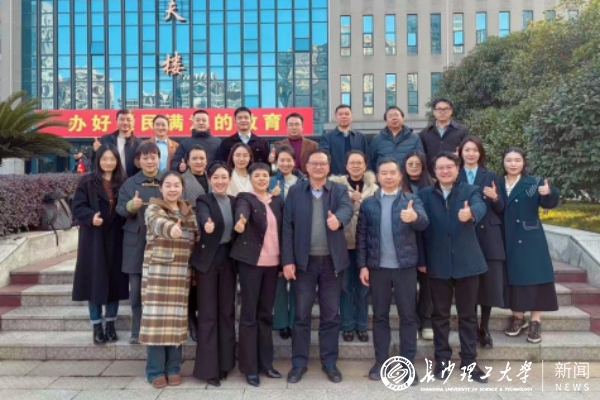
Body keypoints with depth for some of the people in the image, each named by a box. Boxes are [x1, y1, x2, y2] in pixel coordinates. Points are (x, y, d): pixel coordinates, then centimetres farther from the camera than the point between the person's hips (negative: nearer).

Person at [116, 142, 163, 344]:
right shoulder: (129, 183, 5)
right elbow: (120, 209, -3)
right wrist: (131, 206, -25)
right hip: (136, 243, 0)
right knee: (137, 290, 6)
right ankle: (137, 330, 17)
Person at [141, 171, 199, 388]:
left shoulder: (189, 212, 12)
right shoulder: (153, 209, -4)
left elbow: (197, 239, 16)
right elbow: (158, 223, -28)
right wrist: (171, 229, -50)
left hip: (181, 274, 4)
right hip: (157, 273, -4)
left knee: (176, 319, 7)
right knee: (157, 319, -1)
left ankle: (173, 368, 19)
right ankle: (156, 370, 11)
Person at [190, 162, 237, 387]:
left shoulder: (234, 202, 8)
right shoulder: (203, 201, -8)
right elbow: (203, 216, -30)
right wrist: (207, 224, -51)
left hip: (228, 259, 5)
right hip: (208, 260, -5)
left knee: (227, 311, 10)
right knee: (208, 313, -1)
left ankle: (224, 362, 22)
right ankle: (208, 368, 8)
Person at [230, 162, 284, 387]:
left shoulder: (277, 201, 12)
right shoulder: (245, 198, -3)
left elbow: (283, 230, 13)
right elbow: (241, 212, -25)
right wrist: (241, 222, -49)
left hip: (273, 262, 5)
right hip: (251, 261, -5)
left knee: (266, 313, 13)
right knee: (249, 314, 1)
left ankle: (265, 362, 23)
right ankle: (250, 367, 10)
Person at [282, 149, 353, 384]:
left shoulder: (340, 190, 2)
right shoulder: (295, 191, 2)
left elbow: (347, 209, -19)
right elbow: (287, 226, -1)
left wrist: (338, 219, -44)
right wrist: (288, 260, -8)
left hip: (332, 261, 1)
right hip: (304, 261, 0)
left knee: (330, 314, 10)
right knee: (301, 314, 7)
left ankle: (329, 362, 24)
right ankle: (299, 363, 19)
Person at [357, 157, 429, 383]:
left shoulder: (411, 200, 1)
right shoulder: (368, 203, 5)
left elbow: (424, 223, -16)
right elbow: (361, 236, 4)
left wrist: (414, 217, -39)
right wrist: (362, 265, -3)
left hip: (405, 266, -1)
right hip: (377, 267, 1)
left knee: (408, 315, 5)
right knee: (380, 315, 9)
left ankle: (407, 364, 16)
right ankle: (381, 362, 19)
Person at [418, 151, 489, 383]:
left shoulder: (471, 191, 1)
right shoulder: (424, 195, 4)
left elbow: (480, 207, -22)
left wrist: (470, 214, -45)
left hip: (467, 261, 0)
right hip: (438, 264, 1)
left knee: (468, 314, 9)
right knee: (440, 314, 10)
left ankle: (469, 361, 22)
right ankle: (442, 359, 23)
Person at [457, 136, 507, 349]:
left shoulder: (491, 177, 9)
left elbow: (501, 210, 6)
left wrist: (495, 198, -13)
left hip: (489, 238, 1)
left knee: (489, 283, 3)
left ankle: (484, 329, 17)